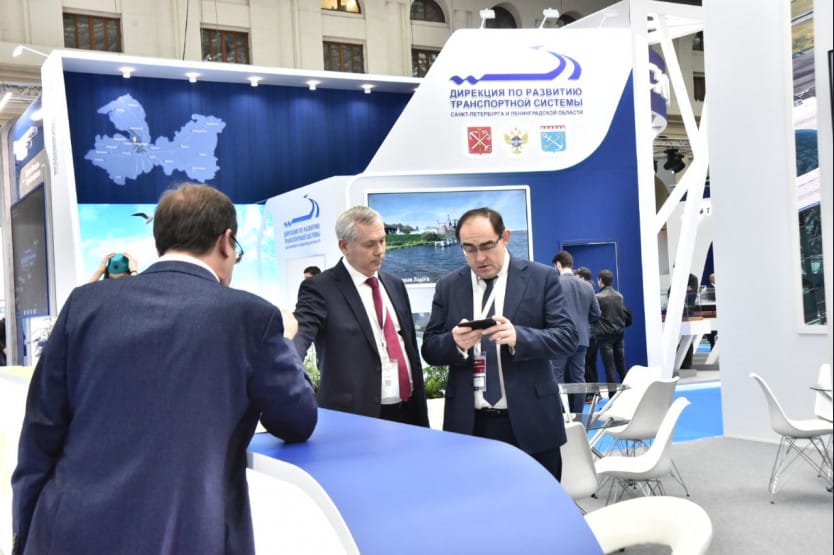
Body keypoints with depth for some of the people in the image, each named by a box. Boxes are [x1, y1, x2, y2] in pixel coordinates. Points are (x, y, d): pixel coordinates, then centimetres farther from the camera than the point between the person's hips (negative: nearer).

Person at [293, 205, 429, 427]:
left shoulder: (394, 284, 13)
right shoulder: (320, 288, -7)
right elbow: (300, 334, -23)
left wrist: (421, 416, 14)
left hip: (407, 413, 6)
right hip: (355, 419, -6)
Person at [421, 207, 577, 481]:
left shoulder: (542, 277, 0)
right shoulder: (448, 286, 6)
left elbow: (567, 337, -7)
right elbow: (429, 348, 4)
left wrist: (518, 337, -25)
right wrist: (455, 342, -20)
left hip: (529, 421, -1)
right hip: (470, 425, 2)